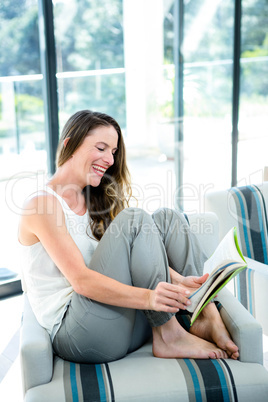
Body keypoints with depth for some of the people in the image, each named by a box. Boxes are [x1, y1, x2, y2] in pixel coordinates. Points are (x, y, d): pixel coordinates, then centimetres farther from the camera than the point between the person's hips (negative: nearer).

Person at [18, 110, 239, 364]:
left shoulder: (92, 202, 17)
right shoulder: (43, 204, -10)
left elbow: (139, 254, 6)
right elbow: (80, 280, -21)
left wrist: (178, 281, -13)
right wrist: (148, 297, -35)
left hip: (124, 320, 8)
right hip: (75, 332, -8)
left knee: (166, 219, -3)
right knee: (134, 220, -22)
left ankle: (208, 318, -10)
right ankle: (168, 336, -16)